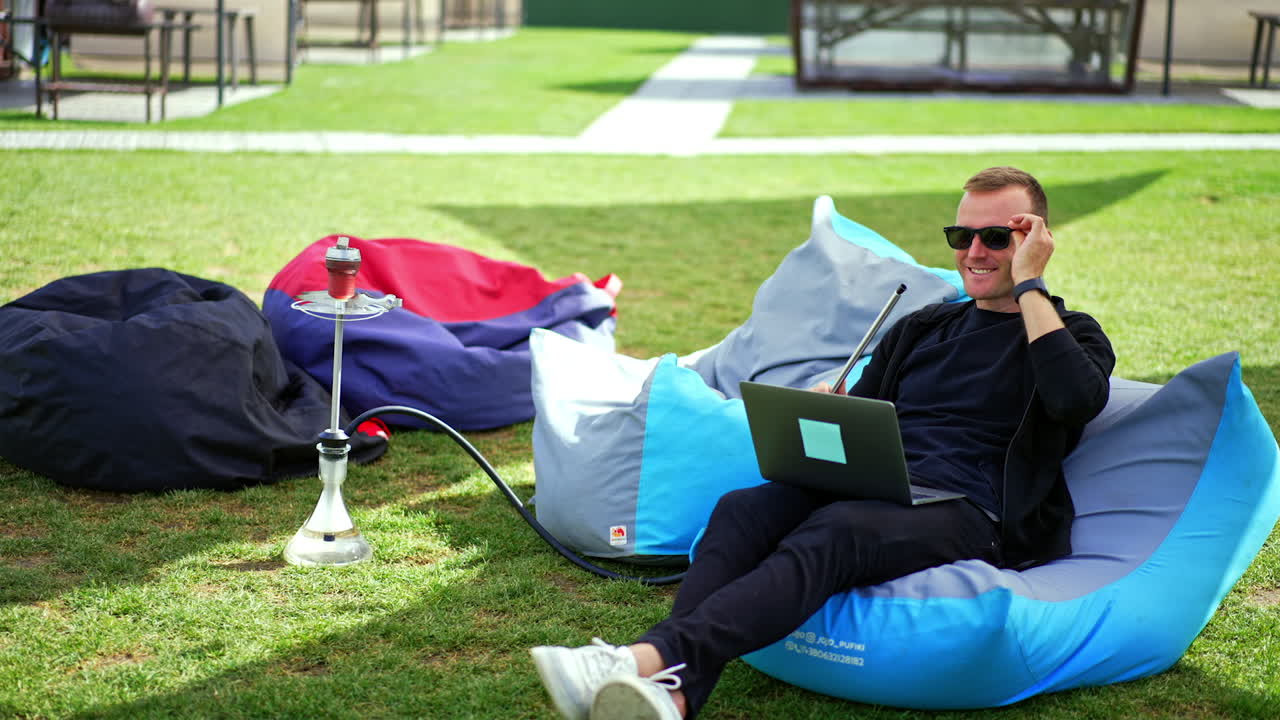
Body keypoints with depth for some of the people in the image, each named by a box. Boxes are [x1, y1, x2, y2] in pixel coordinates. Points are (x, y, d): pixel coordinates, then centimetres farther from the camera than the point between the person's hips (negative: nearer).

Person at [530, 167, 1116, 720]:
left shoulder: (1070, 334, 12)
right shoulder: (920, 329, 28)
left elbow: (1079, 400, -13)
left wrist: (1029, 285, -6)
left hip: (968, 513, -5)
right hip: (873, 491, 6)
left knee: (830, 532, -37)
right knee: (742, 509, -26)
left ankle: (650, 656, -55)